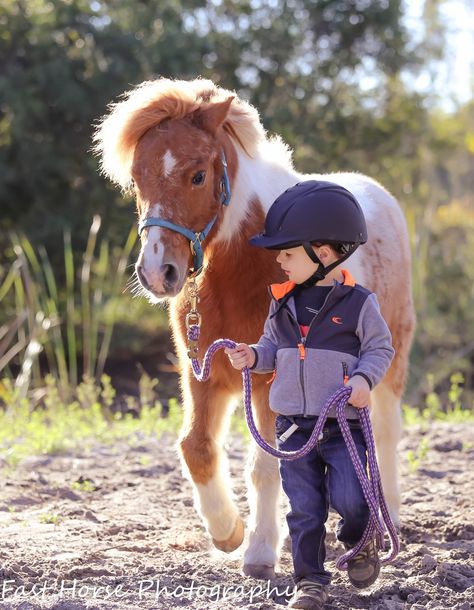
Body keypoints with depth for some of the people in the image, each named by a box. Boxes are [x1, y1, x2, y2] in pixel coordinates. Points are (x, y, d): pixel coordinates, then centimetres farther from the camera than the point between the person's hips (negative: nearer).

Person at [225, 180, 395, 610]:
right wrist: (253, 357, -3)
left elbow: (380, 348, 0)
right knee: (304, 507, 4)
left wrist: (365, 378, -17)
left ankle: (360, 544, 21)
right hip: (294, 425, 4)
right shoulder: (283, 302, 7)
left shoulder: (358, 303, -7)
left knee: (349, 499, -11)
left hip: (344, 424, -4)